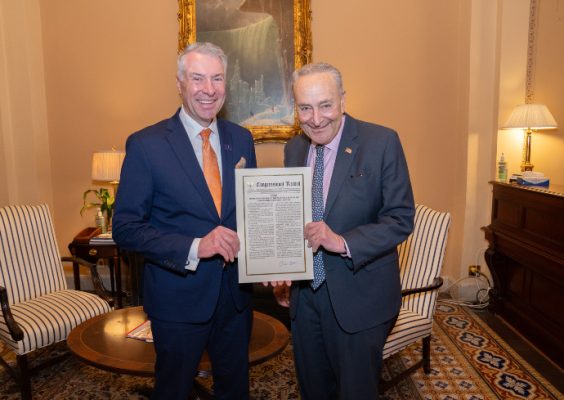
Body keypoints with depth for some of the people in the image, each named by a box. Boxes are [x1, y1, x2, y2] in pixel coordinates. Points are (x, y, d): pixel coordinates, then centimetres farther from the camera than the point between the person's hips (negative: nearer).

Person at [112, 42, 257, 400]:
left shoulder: (241, 139, 1)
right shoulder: (146, 145, -12)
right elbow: (126, 228, -13)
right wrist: (194, 248, -26)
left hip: (237, 291, 4)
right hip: (179, 295, -4)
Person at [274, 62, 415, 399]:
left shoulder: (382, 142, -13)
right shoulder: (294, 148, 2)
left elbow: (401, 219, -14)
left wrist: (343, 242, -26)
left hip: (359, 298, -4)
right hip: (304, 294, 5)